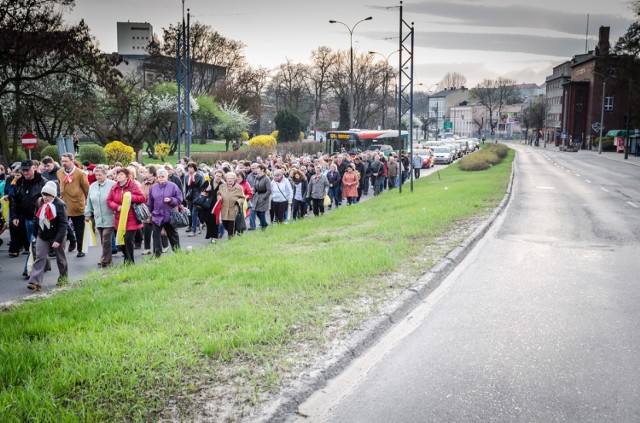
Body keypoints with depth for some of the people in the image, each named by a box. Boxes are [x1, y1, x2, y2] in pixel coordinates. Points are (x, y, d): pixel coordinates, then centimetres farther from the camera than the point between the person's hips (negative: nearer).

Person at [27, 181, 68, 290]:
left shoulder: (60, 205, -18)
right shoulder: (40, 203, 0)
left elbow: (63, 224, -21)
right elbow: (36, 219, 12)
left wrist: (58, 240, -25)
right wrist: (35, 234, 14)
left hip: (56, 236, -4)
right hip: (42, 236, 4)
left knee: (60, 258, 14)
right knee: (40, 258, -5)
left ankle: (63, 277, 33)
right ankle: (35, 281, -9)